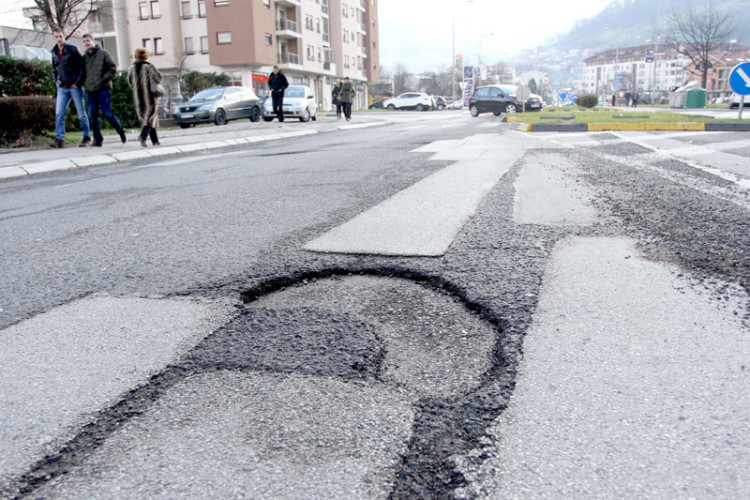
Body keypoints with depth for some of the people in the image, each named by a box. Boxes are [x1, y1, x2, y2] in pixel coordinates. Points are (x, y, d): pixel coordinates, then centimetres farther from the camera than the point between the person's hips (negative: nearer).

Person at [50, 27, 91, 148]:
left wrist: (78, 82, -12)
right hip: (62, 88, 5)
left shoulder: (72, 49, -5)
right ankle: (59, 139, -5)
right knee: (59, 114, -5)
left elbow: (81, 67, -7)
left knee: (81, 113, 3)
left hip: (75, 87, -4)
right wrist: (56, 81, 10)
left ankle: (87, 138, 12)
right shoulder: (54, 52, 10)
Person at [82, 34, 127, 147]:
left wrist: (104, 79, -13)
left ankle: (121, 131, 17)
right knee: (92, 116, 0)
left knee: (107, 114, -6)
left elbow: (113, 68, -5)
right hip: (90, 90, 5)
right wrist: (85, 82, 7)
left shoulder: (103, 53, -1)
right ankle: (97, 139, 6)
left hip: (103, 89, -5)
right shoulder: (85, 56, 14)